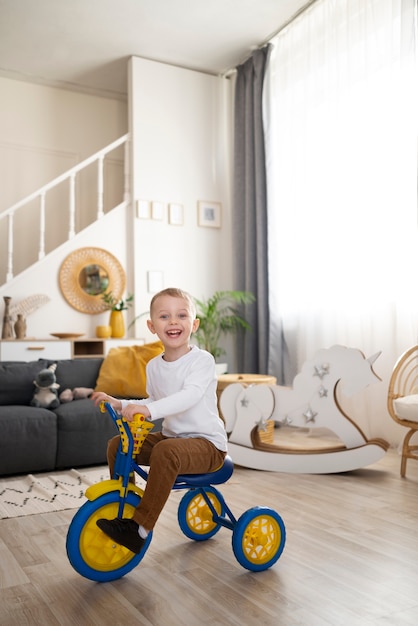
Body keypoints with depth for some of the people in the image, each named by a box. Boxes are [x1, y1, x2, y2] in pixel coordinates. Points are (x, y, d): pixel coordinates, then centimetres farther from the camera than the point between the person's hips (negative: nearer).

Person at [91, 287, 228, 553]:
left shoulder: (202, 360, -15)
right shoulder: (154, 366, 7)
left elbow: (190, 396, -31)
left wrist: (147, 409, -44)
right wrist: (120, 404, 5)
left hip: (206, 443, -7)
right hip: (171, 435, 8)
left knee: (165, 451, -35)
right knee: (117, 444, -1)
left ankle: (140, 528, -25)